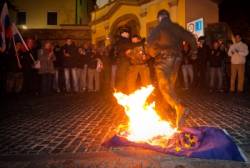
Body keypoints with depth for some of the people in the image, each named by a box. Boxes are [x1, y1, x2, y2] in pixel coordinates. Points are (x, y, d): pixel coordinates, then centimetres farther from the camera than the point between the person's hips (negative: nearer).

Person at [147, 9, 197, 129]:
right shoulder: (177, 28, 11)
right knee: (169, 86, 17)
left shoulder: (158, 29, -5)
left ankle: (180, 108, -29)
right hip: (176, 59, 7)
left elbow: (151, 43, -19)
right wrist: (193, 52, 24)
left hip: (164, 59, -6)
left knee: (164, 87, -9)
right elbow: (191, 38, 10)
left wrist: (153, 54, 0)